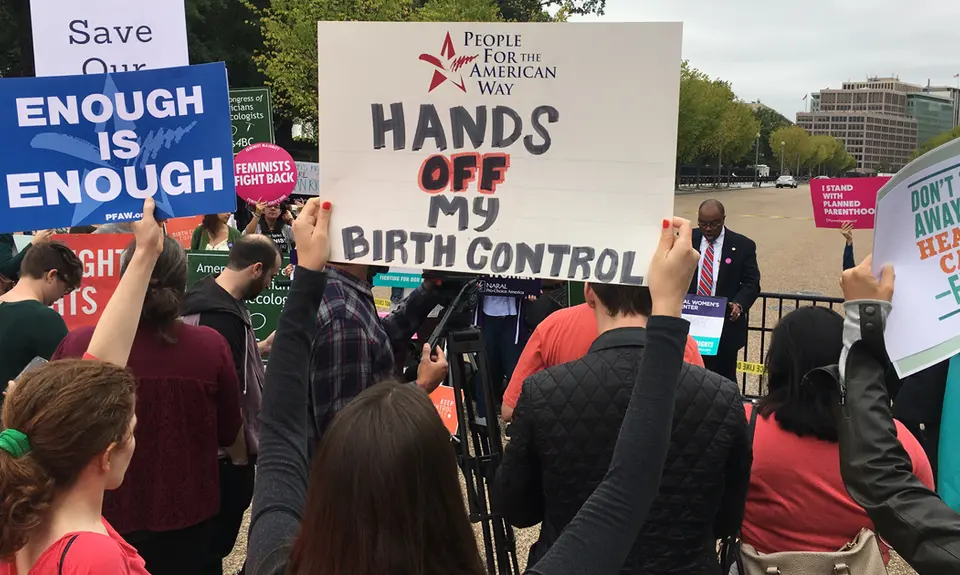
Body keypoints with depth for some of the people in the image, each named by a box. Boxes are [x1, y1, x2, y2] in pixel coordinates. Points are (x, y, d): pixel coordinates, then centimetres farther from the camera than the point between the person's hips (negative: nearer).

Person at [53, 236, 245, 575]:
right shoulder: (210, 346, -18)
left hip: (103, 523, 0)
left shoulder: (77, 346, -19)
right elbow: (230, 433, -1)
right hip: (187, 524, 0)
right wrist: (241, 461, 20)